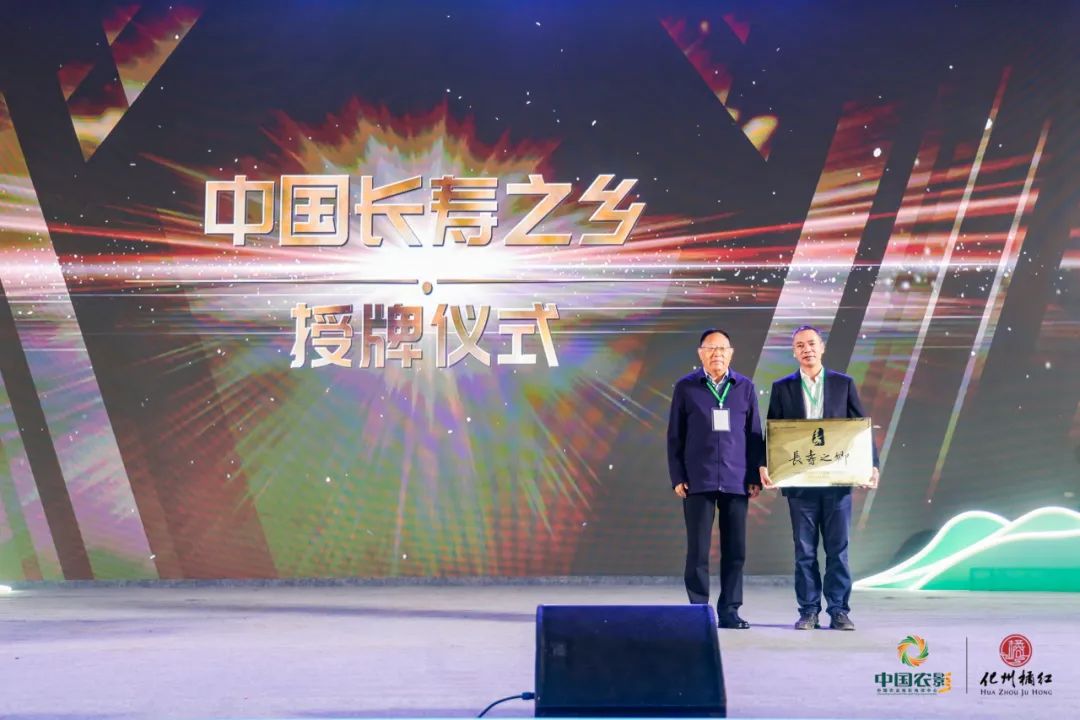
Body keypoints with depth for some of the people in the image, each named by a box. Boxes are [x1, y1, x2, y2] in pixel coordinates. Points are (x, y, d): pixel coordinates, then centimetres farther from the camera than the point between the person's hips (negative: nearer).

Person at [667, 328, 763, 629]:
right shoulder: (686, 388, 4)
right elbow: (675, 436, 4)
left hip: (736, 481, 2)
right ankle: (699, 610, 9)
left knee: (735, 550, 4)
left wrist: (756, 475, 5)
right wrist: (677, 477, -2)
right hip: (698, 481, -2)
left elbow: (755, 434, 10)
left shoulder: (745, 387, 9)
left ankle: (729, 610, 13)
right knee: (698, 550, 0)